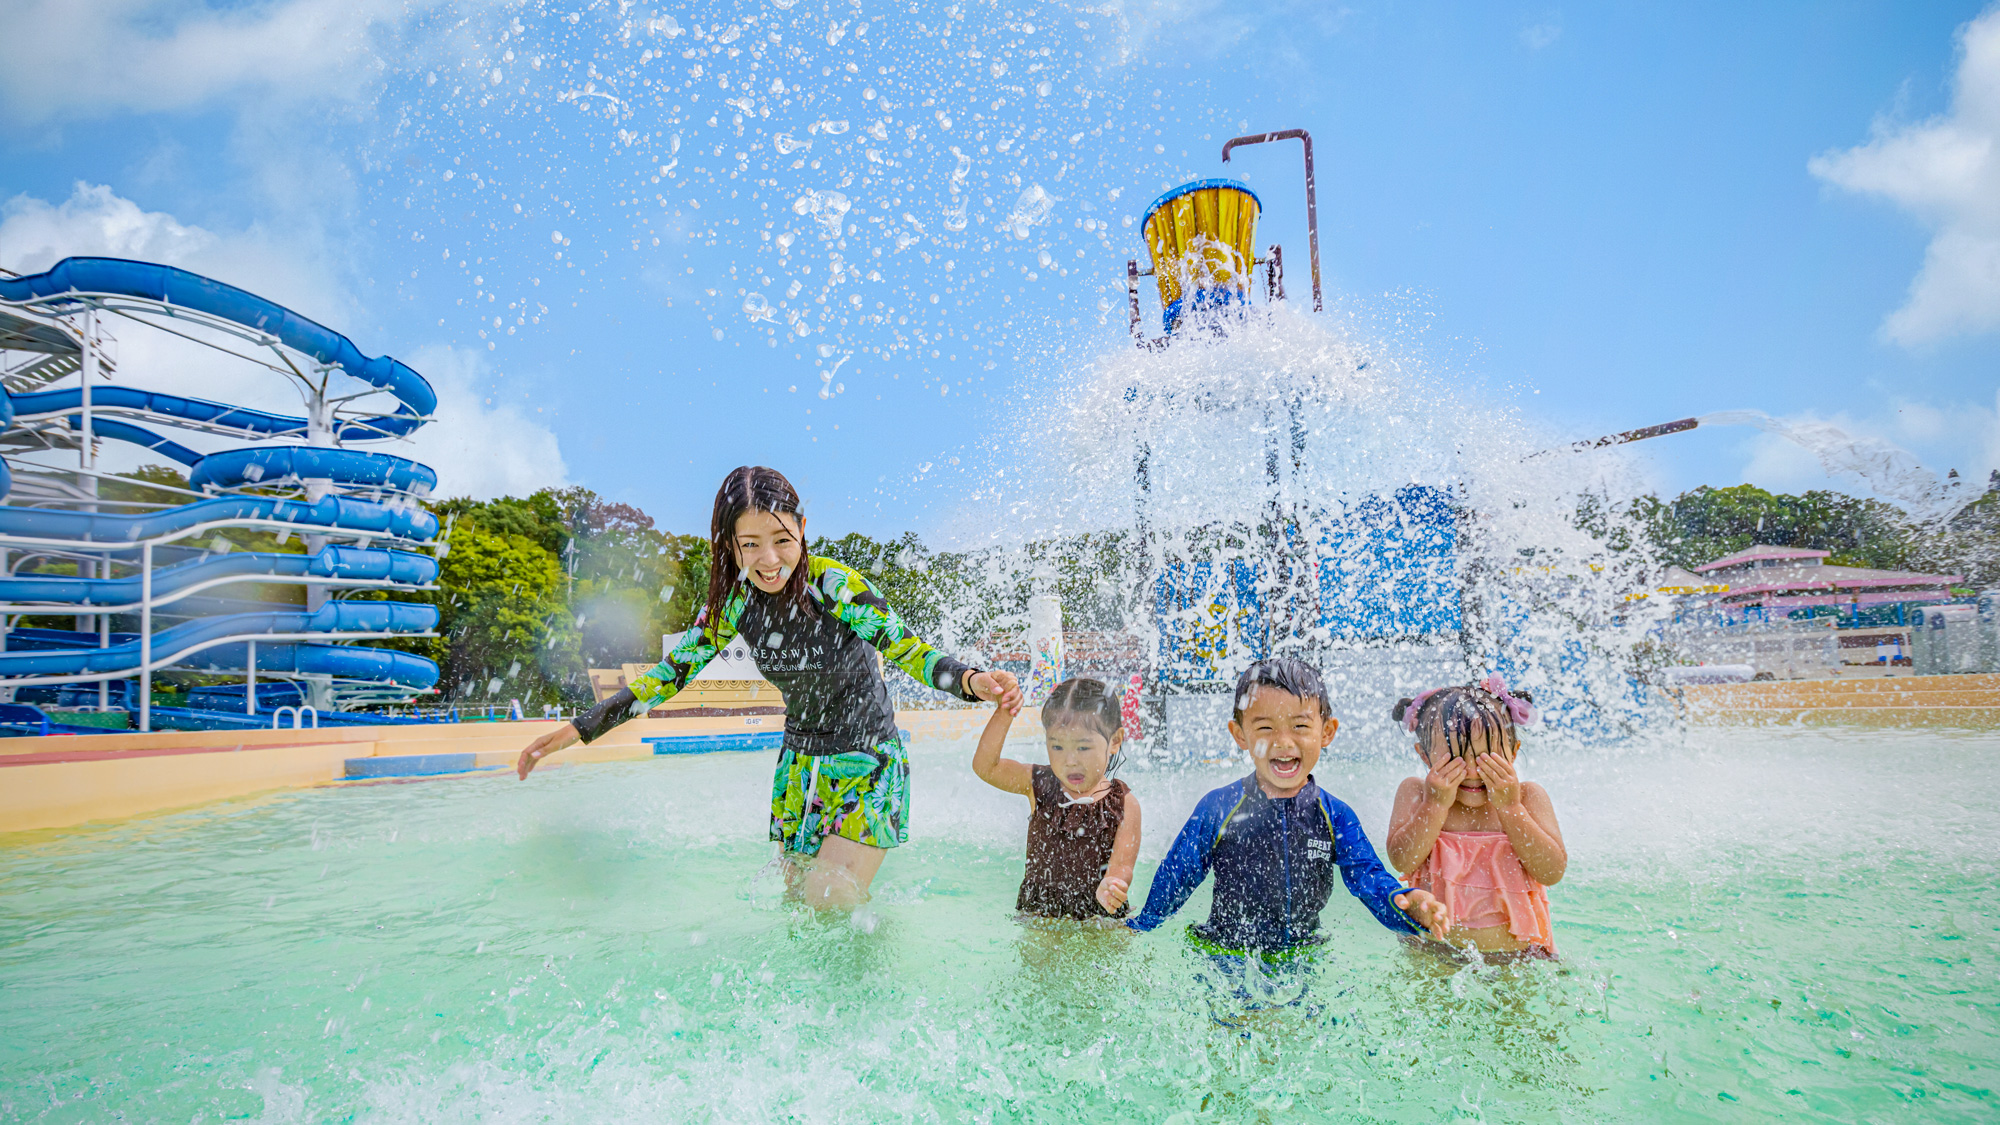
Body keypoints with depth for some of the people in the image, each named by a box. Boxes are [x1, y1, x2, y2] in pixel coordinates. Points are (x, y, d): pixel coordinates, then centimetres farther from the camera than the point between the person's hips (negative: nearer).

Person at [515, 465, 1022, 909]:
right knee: (797, 898, 12)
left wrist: (971, 679, -46)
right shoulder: (734, 599, -8)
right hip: (800, 761, 6)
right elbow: (675, 668, 0)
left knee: (832, 901, -16)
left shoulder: (837, 586, -24)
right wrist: (580, 728, -3)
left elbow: (906, 649, -26)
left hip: (868, 762, -6)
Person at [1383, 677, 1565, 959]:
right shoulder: (1415, 792, -2)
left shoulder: (1528, 796, -2)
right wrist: (1436, 804, -19)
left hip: (1517, 952, 0)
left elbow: (1553, 872, -12)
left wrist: (1509, 807, -17)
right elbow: (1403, 861, -14)